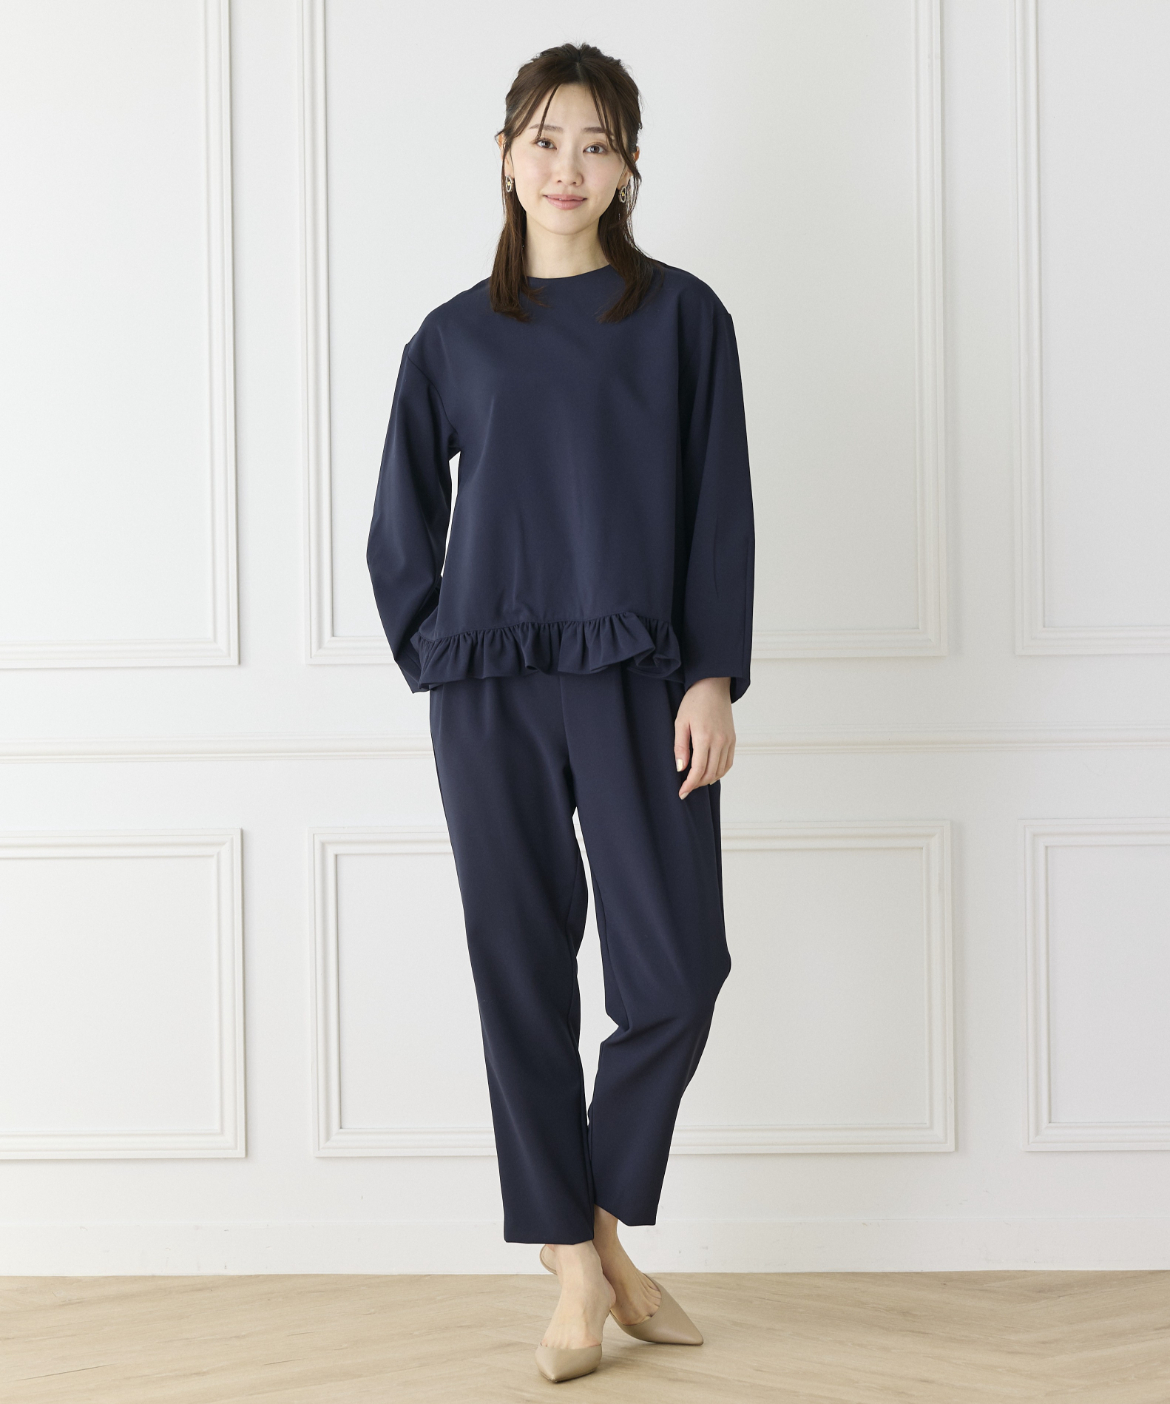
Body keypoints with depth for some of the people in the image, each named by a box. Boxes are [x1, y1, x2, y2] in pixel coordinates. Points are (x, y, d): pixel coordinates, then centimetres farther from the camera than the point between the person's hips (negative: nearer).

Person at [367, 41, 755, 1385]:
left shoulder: (681, 317, 6)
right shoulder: (454, 340, 10)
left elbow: (720, 509, 1)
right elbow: (400, 530, 15)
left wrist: (713, 678, -7)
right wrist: (441, 662, 5)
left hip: (640, 682, -1)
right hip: (491, 697, 1)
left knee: (676, 972, -6)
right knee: (522, 975, 2)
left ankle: (603, 1225, 17)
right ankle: (578, 1274, 12)